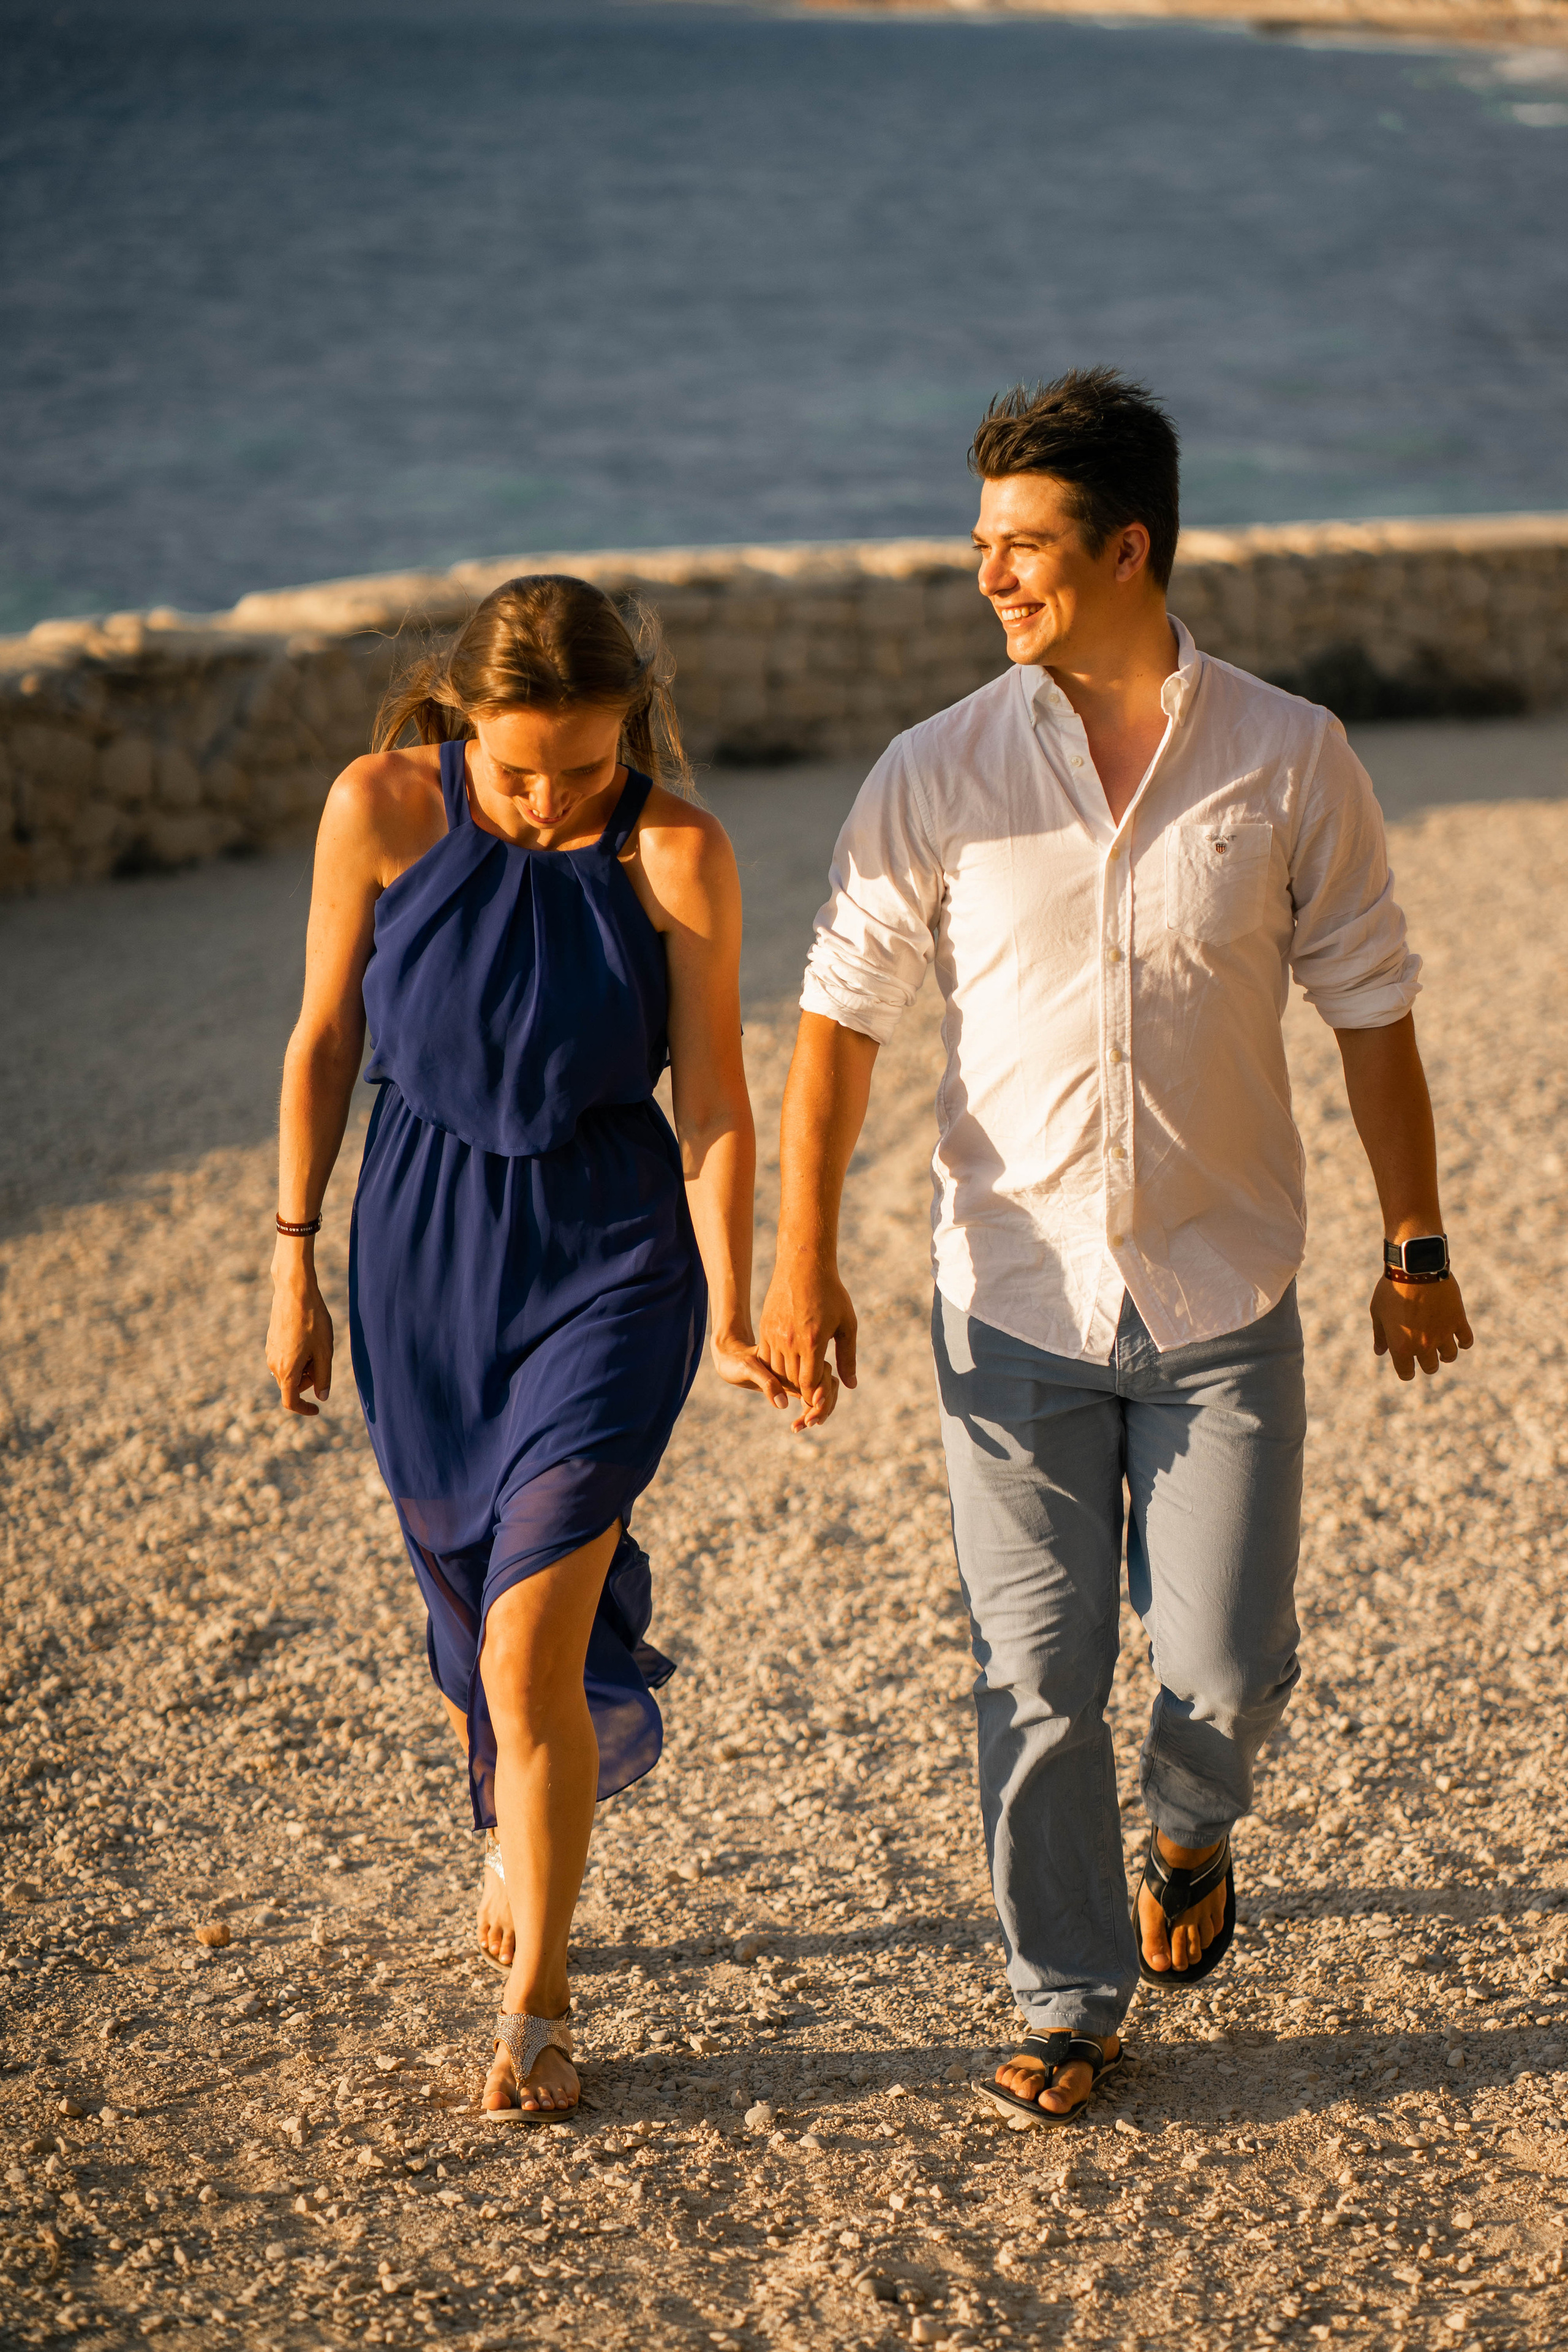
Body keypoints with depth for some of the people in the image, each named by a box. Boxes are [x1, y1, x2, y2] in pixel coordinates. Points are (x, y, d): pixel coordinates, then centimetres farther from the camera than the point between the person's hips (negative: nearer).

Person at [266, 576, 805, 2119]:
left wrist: (733, 1322, -17)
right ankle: (518, 1842, 47)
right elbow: (324, 1041, 2)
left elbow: (714, 1100, -10)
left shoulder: (677, 850, -14)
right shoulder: (379, 807, -9)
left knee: (530, 1647, -9)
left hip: (612, 1253, -3)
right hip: (421, 1244, 3)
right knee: (467, 1606, 17)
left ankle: (536, 2006, 8)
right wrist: (293, 1264, 6)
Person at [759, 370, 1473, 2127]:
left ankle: (1188, 1831, 38)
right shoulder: (938, 776, -4)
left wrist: (1414, 1243, 6)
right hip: (1015, 1301, 0)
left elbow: (1370, 1008, 4)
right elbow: (841, 1012, 0)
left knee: (1226, 1663, 3)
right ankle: (1069, 2007, 21)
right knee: (1036, 1676, 3)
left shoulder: (1288, 759, -4)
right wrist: (801, 1260, -5)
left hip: (1224, 1296, 0)